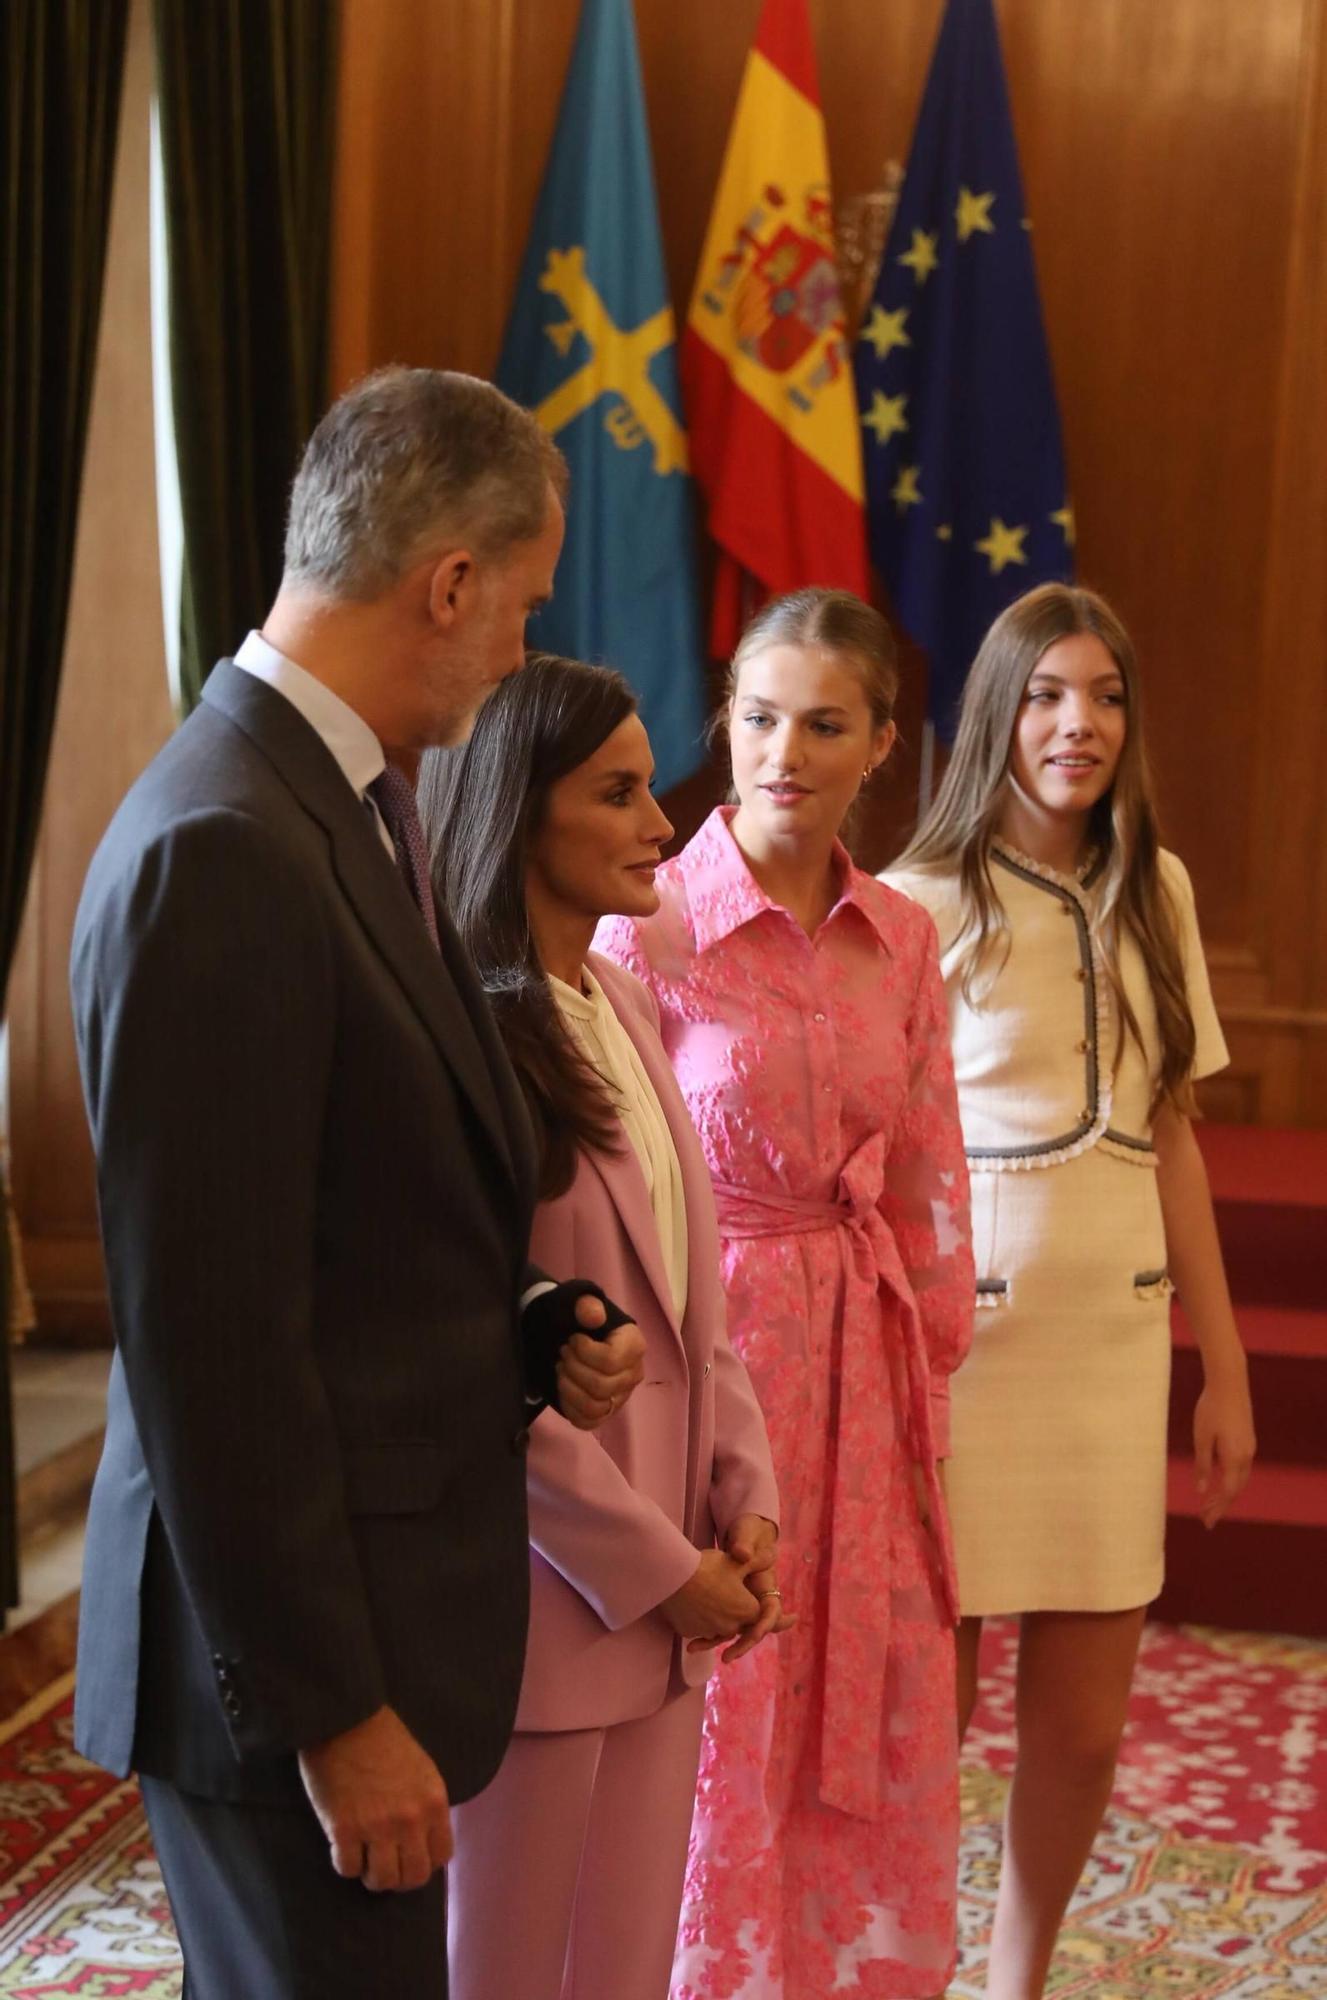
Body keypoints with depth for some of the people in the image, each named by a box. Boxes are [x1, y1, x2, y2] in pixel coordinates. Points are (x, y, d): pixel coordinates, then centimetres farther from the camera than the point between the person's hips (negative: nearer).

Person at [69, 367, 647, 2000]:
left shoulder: (357, 805, 8)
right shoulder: (220, 854, -22)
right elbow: (208, 1338, -23)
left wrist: (532, 1332, 0)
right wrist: (334, 1709, -18)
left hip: (377, 1585, 9)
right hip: (293, 1630, -9)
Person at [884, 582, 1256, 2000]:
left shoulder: (1155, 895, 8)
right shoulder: (925, 904, -7)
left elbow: (1172, 1141, 12)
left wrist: (1224, 1368, 12)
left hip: (1114, 1345, 5)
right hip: (963, 1340, -4)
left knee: (1083, 1730, 11)